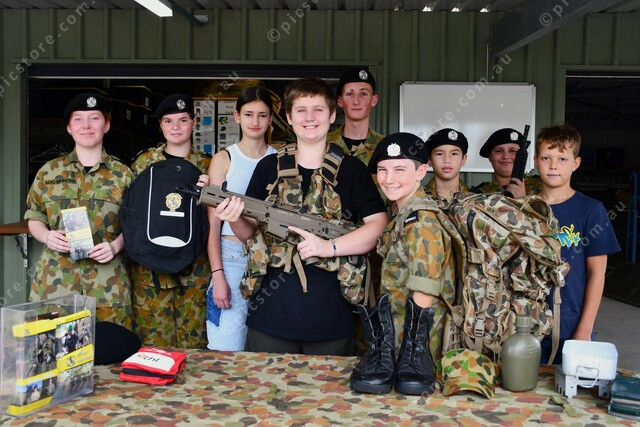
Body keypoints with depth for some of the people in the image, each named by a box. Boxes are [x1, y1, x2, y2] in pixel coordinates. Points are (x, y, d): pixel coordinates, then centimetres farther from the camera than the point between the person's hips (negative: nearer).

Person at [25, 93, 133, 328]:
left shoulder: (122, 174, 4)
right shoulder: (49, 171, 8)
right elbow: (34, 218, 13)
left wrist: (115, 246, -11)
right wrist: (47, 236, -8)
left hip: (107, 283, -1)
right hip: (54, 280, 1)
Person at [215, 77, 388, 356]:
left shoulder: (352, 169, 3)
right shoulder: (269, 167, 8)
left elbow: (378, 224, -5)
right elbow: (250, 233, 11)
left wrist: (329, 247, -18)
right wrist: (235, 220, -12)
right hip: (271, 311, 1)